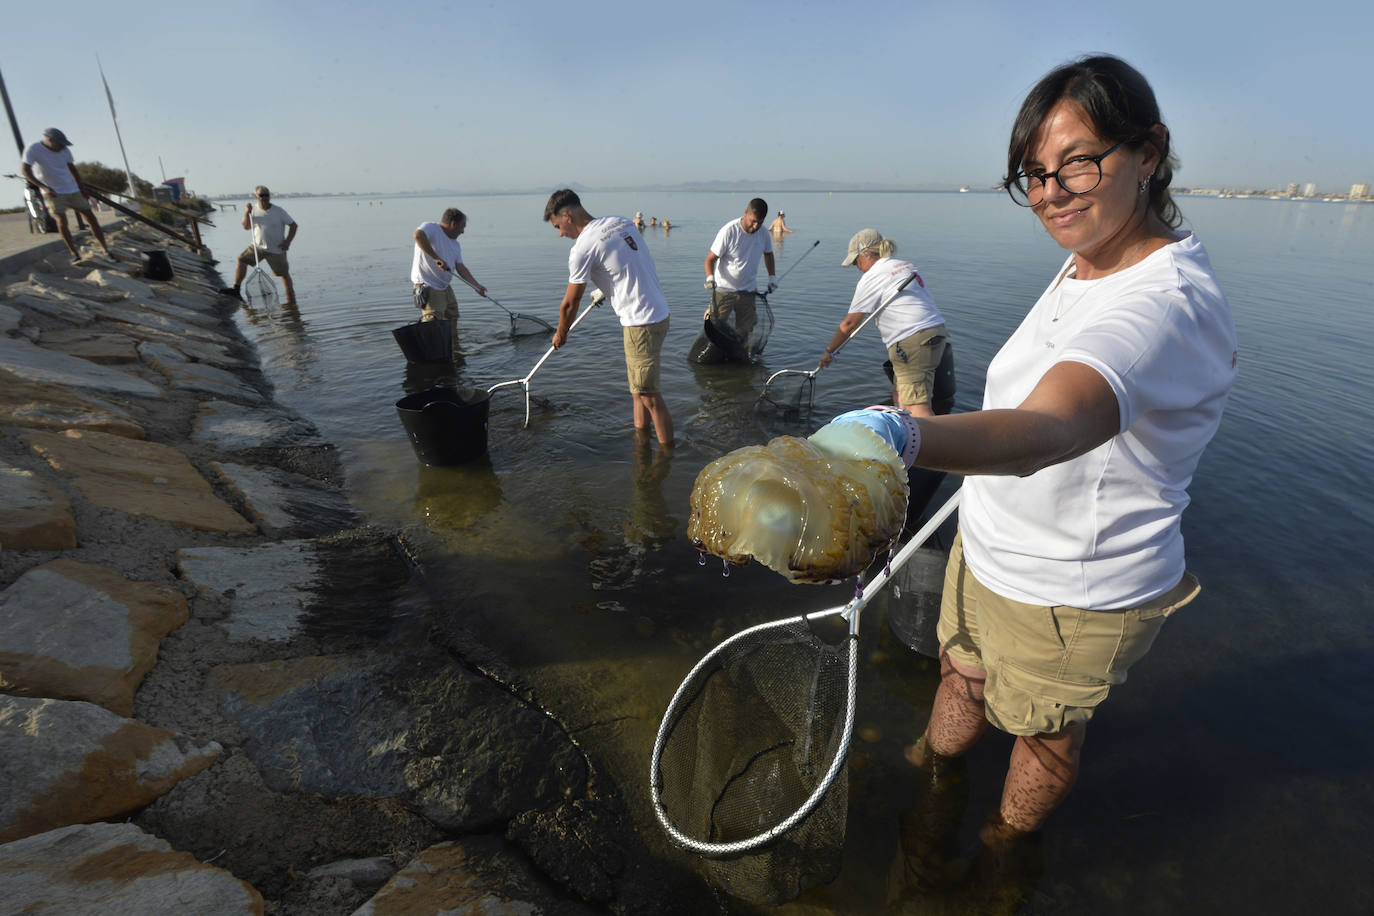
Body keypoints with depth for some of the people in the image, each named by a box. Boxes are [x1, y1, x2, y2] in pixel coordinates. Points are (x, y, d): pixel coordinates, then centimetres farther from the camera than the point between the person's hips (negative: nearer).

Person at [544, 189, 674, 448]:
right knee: (638, 386, 18)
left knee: (649, 394, -3)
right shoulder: (622, 222, 10)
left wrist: (561, 334, 14)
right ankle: (641, 435, 29)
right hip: (658, 311, 9)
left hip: (641, 322, -9)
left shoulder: (583, 247, -13)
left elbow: (570, 303, -3)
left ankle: (668, 453, 5)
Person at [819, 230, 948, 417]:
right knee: (900, 399, 15)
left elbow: (850, 323, -1)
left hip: (913, 343, -9)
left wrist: (828, 351, 9)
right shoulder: (908, 266, 21)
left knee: (916, 406, -12)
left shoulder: (871, 278, -4)